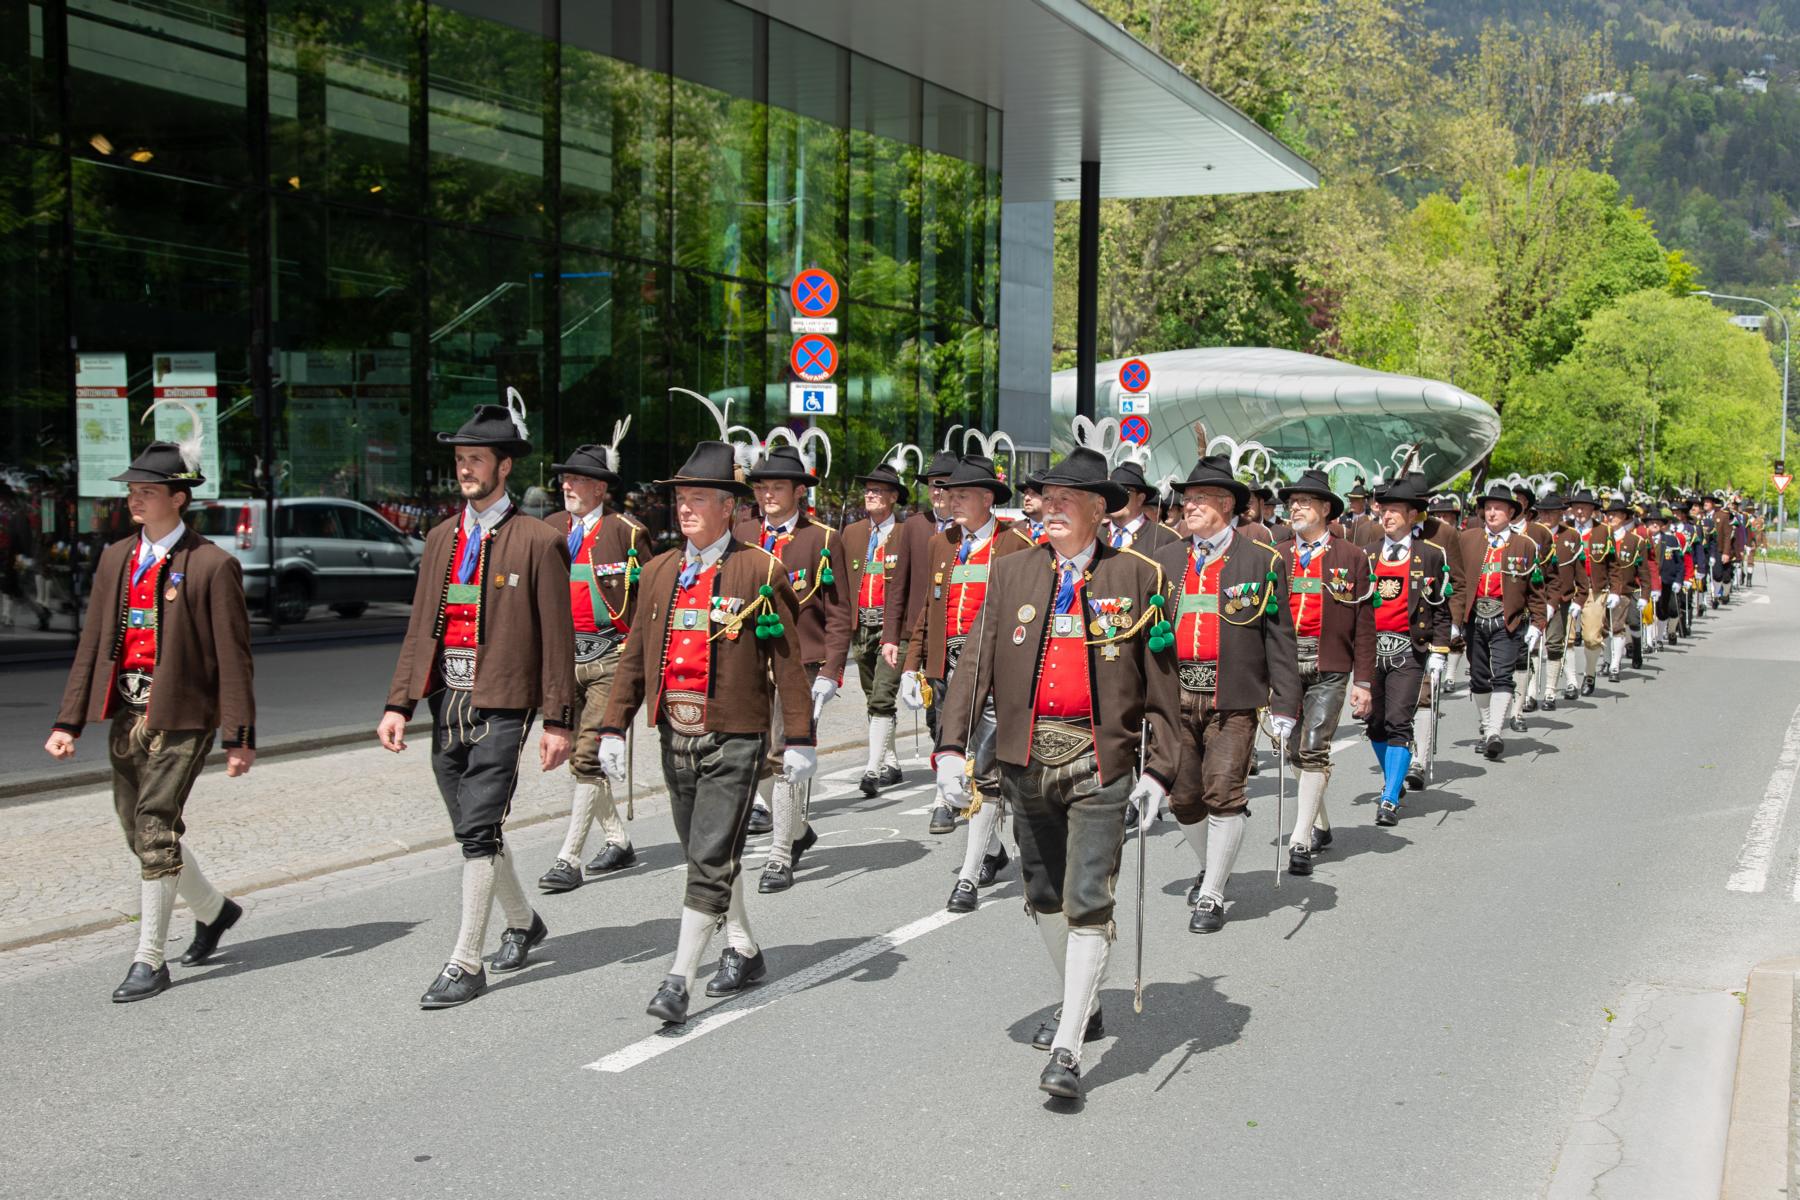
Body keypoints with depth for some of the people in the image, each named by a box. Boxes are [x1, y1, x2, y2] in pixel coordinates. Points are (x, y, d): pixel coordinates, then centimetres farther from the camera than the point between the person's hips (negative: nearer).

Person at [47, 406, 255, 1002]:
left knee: (156, 827, -9)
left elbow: (232, 657, -9)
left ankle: (149, 960, 0)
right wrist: (68, 721, 7)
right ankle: (213, 908, 38)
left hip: (182, 716, -7)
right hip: (126, 713, 7)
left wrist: (239, 738, -12)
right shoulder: (116, 558, 10)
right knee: (139, 830, 14)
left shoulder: (212, 566, -9)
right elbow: (92, 644, 12)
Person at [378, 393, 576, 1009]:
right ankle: (522, 922, 36)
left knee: (478, 831, -8)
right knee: (475, 830, 15)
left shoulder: (537, 542, -5)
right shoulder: (441, 538, 13)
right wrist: (399, 704, 6)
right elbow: (420, 627, 14)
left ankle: (466, 963, -1)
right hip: (448, 702, 6)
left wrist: (558, 721, -9)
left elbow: (557, 638, -6)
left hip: (502, 707, -6)